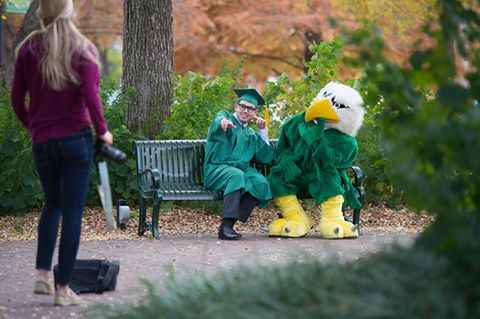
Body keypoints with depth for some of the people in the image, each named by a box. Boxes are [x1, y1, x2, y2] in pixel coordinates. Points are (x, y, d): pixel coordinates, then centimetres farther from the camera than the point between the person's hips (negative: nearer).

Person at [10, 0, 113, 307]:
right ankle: (63, 288, 2)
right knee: (72, 211, 2)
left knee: (52, 204, 22)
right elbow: (90, 95, -16)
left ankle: (42, 274, 11)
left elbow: (17, 100, 5)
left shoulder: (28, 49, 3)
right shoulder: (83, 48, -5)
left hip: (42, 141, 3)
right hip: (76, 138, -3)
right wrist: (102, 130, -3)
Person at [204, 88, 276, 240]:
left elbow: (266, 157, 17)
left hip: (242, 169, 5)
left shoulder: (251, 135, 24)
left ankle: (230, 223, -27)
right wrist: (224, 122, -46)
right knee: (237, 176, -38)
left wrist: (263, 131, 11)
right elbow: (218, 121, -20)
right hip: (217, 169, -5)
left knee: (261, 182, -27)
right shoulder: (225, 116, 8)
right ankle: (225, 226, -44)